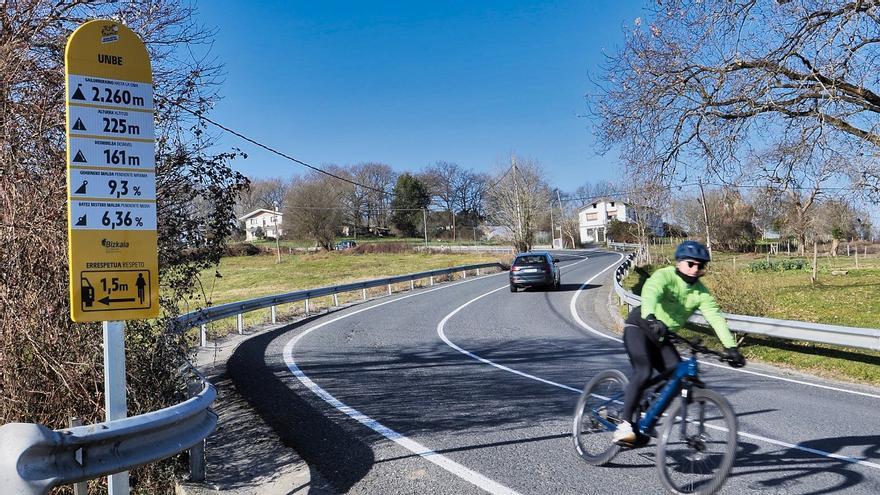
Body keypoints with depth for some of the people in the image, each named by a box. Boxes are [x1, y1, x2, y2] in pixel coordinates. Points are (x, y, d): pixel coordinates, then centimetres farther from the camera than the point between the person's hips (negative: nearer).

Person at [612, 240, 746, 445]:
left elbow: (715, 318, -14)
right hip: (639, 326, -6)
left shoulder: (701, 292, -4)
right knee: (643, 373, -26)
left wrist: (731, 347, -27)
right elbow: (650, 293, -42)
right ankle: (624, 424, -20)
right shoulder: (664, 276, -21)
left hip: (661, 336, 6)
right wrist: (650, 318, -62)